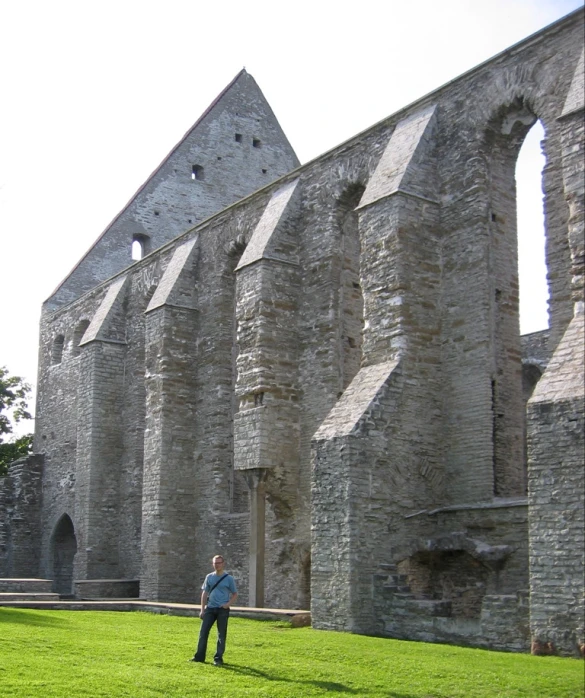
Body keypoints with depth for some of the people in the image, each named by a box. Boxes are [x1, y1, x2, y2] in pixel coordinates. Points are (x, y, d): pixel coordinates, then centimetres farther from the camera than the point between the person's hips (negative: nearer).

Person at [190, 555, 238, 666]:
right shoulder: (209, 577, 7)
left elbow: (235, 594, 4)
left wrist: (228, 604, -13)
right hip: (210, 608, 3)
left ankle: (218, 658, 8)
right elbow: (204, 593, 10)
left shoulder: (229, 578, -2)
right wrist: (202, 609, 5)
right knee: (203, 632, 2)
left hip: (223, 610, -3)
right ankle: (199, 656, 11)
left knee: (221, 635, 1)